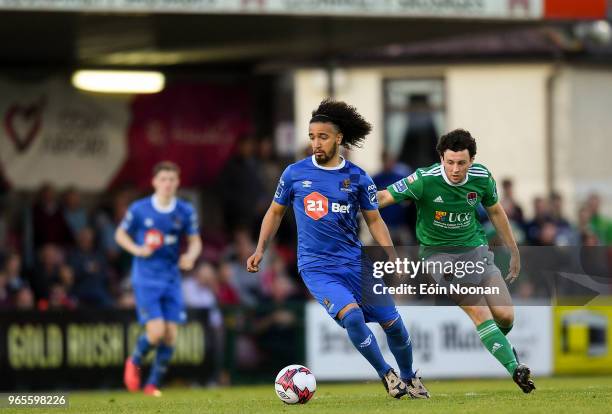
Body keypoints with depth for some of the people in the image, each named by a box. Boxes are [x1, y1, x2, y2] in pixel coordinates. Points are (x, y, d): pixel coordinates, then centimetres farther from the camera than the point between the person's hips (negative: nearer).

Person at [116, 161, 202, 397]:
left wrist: (190, 256, -13)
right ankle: (135, 362, 15)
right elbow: (120, 234, 7)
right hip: (146, 278, -3)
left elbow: (195, 241, 9)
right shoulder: (139, 209, -5)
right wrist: (137, 249, -12)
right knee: (156, 331, -16)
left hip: (171, 279, 3)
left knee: (170, 335, -2)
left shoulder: (185, 211, 1)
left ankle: (153, 384, 14)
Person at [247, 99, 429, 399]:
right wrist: (260, 250, 4)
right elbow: (275, 212, 13)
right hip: (316, 267, -2)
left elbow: (374, 220, 7)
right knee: (352, 315, -26)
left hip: (355, 262, 2)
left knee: (393, 323, 3)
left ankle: (408, 378, 30)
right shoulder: (295, 173, -1)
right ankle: (386, 375, -6)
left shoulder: (357, 178, -1)